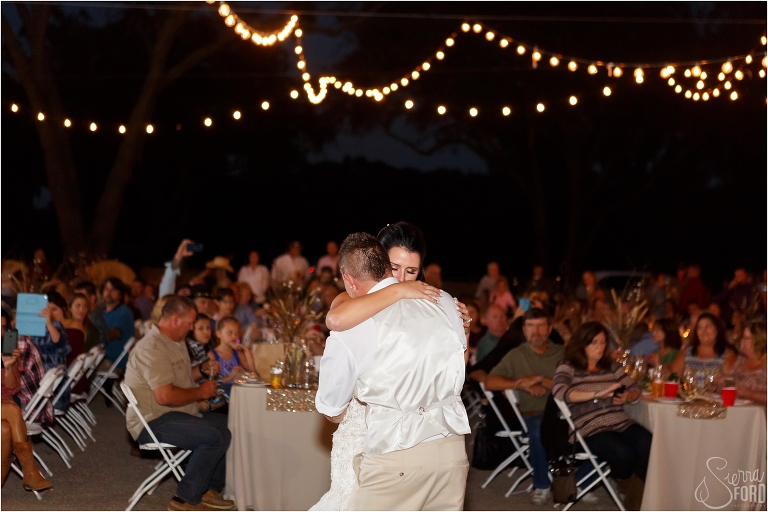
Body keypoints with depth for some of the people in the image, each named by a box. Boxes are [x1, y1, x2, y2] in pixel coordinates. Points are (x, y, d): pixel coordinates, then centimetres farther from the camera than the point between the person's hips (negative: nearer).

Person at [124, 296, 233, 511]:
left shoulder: (175, 343, 15)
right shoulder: (152, 349, -20)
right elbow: (165, 396, -28)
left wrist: (201, 371, 10)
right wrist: (200, 392, -15)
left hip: (176, 415, 11)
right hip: (153, 422, -11)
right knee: (214, 435, -27)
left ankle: (210, 490, 5)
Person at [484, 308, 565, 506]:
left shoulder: (561, 352, 12)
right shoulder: (516, 356, 11)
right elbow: (489, 382, 0)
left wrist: (541, 380, -12)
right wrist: (522, 384, -11)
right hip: (533, 413, -1)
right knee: (539, 430, -35)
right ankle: (541, 485, -13)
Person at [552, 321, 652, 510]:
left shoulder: (611, 367, 20)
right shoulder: (568, 368, 4)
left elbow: (635, 390, 18)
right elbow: (559, 391, -16)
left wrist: (626, 397, -8)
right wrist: (598, 394, -22)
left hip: (622, 423, 5)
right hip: (590, 429, -4)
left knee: (649, 447, -27)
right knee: (624, 454, -32)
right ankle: (626, 485, 2)